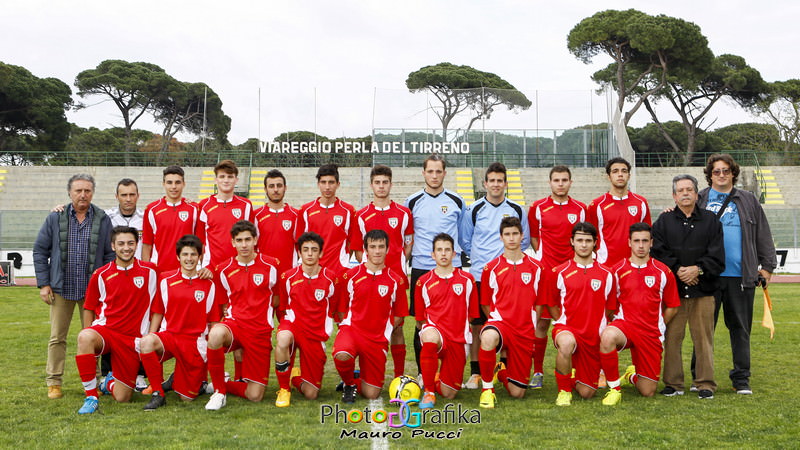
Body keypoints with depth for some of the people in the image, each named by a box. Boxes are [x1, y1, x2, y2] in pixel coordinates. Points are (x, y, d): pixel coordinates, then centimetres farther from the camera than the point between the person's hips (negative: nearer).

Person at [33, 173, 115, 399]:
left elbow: (110, 254, 6)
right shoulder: (55, 218, 3)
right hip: (61, 288, 0)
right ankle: (54, 382, 14)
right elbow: (40, 250, 6)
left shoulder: (103, 220, 3)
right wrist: (43, 284, 0)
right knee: (57, 337, 4)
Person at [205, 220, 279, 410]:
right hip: (234, 324, 1)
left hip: (260, 332, 0)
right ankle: (219, 391, -18)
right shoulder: (224, 270, 6)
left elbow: (277, 299, 13)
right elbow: (224, 305, 15)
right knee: (216, 333, -40)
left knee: (255, 396, -5)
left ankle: (224, 385, 29)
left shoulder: (271, 265, 2)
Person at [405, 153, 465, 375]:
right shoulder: (413, 201, 6)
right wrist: (410, 255, 8)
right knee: (421, 322, 2)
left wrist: (454, 249, 10)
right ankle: (422, 373, 11)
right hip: (421, 268, 0)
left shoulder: (457, 201, 6)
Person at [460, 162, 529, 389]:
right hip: (480, 276, -1)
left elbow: (525, 242, 16)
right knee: (477, 325, 0)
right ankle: (475, 373, 8)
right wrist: (481, 257, 7)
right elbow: (465, 243, 14)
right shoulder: (474, 210, 6)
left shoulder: (517, 211, 9)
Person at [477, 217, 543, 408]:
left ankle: (502, 371, 37)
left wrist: (531, 327, 6)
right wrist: (497, 320, -1)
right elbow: (485, 303, 9)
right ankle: (487, 389, -20)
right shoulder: (491, 268, 1)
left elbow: (538, 303, 13)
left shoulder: (535, 268, 5)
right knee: (488, 338, -42)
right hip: (500, 322, -2)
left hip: (525, 332, 2)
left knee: (517, 393, 1)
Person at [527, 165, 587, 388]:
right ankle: (538, 372, 8)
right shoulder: (538, 207, 4)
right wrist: (543, 257, 3)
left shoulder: (580, 209, 8)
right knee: (542, 321, -1)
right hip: (546, 271, -1)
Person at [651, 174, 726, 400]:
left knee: (704, 338, 0)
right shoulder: (664, 221, 10)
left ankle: (705, 384, 9)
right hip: (672, 290, 0)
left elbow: (717, 256, 3)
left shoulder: (711, 221, 10)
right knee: (672, 337, 1)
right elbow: (658, 252, 0)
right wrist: (677, 270, -12)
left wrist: (698, 269, -11)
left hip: (703, 290, 0)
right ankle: (673, 383, 10)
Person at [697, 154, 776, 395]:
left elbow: (763, 236, 11)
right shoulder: (698, 201, 8)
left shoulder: (748, 201, 12)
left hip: (740, 276, 1)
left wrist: (767, 266, 6)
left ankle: (741, 379, 16)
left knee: (740, 328, 7)